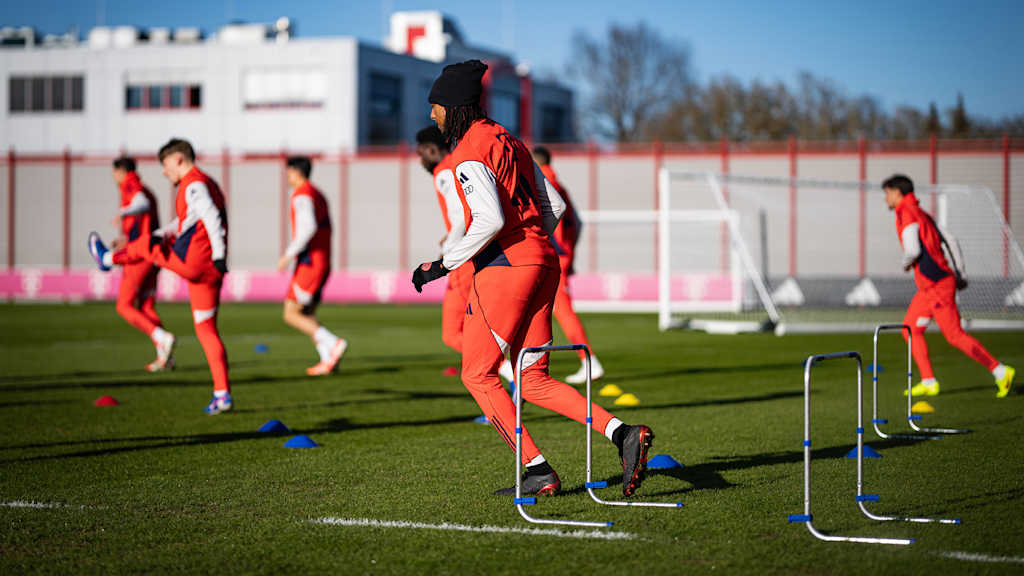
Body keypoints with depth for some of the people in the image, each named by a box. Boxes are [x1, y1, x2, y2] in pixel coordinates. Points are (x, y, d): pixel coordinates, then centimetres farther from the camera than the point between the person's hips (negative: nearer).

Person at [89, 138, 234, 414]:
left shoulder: (193, 184, -9)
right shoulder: (208, 183, 24)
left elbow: (212, 217, -22)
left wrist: (219, 254, -27)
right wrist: (161, 234, 8)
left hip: (192, 260, -9)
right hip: (210, 269, 9)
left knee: (146, 245, 19)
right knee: (206, 330, 10)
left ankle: (108, 258, 49)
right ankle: (222, 395, 5)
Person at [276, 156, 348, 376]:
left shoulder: (302, 195, -11)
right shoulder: (318, 196, 18)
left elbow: (309, 227, -25)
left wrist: (289, 255, -21)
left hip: (309, 263, -9)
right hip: (323, 262, 9)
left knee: (291, 315, -7)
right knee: (307, 314, 12)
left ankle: (333, 343, -18)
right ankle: (327, 360, 2)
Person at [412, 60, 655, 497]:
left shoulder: (469, 154, -9)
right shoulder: (507, 141, 18)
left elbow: (491, 219, -22)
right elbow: (554, 206, 19)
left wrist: (445, 264, -14)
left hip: (503, 267, -9)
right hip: (543, 264, 9)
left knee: (478, 375, 3)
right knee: (534, 382, 10)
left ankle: (538, 472, -2)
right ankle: (622, 433, -6)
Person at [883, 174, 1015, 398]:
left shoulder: (907, 214, -12)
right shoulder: (921, 214, 18)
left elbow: (912, 249, -24)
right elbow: (948, 241, 18)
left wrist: (906, 263, -1)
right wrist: (957, 275, 16)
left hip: (936, 285, -10)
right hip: (928, 287, 10)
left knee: (955, 335, -8)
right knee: (911, 329, 12)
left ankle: (1000, 372, -5)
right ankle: (928, 382, 11)